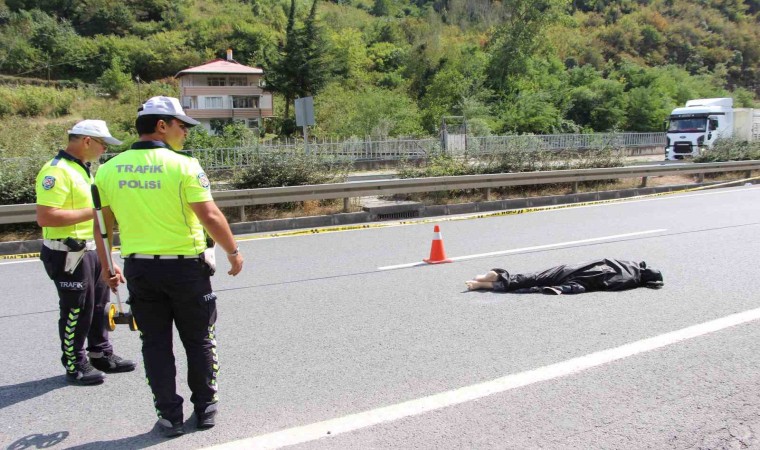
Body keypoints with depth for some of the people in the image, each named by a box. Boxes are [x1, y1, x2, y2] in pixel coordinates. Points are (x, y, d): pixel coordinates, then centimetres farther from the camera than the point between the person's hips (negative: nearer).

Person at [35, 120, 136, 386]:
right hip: (68, 253, -10)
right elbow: (45, 217, -28)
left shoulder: (82, 168, 13)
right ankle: (75, 365, 16)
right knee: (76, 310, 1)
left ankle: (101, 355, 31)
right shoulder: (57, 171, -19)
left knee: (99, 304, 17)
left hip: (90, 250, 10)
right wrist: (92, 212, -24)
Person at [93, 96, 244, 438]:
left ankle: (169, 416, 20)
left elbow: (102, 225, 7)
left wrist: (107, 267, 18)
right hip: (185, 268, -3)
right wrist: (233, 252, -3)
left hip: (139, 269, 4)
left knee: (155, 343, 14)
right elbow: (210, 216, -17)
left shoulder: (108, 170, 1)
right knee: (199, 341, 14)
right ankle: (205, 409, 24)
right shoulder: (183, 166, -13)